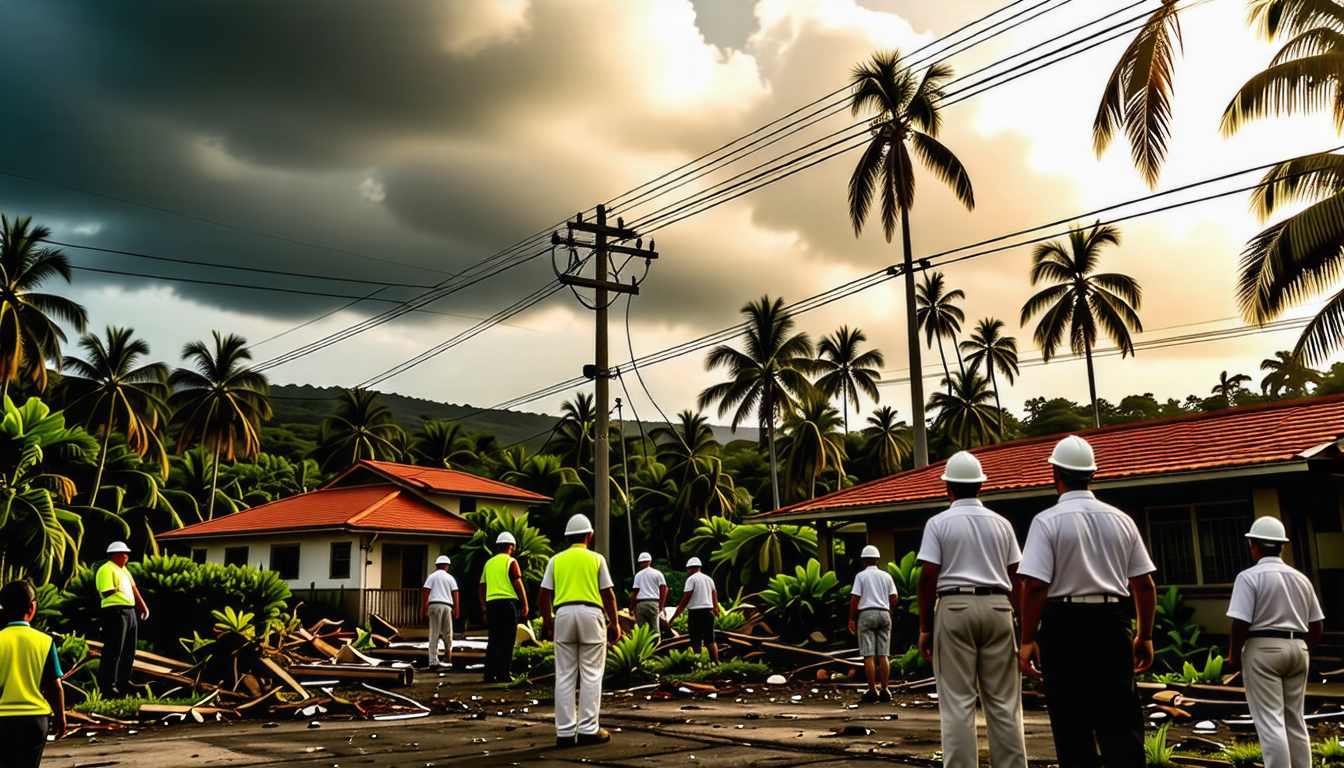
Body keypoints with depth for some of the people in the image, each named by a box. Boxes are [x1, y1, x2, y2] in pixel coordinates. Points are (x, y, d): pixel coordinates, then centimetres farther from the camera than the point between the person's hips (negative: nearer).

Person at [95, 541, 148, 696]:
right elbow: (105, 593, -21)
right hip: (116, 612, -10)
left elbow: (133, 588, 22)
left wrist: (143, 606, 18)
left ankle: (123, 683, 27)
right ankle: (108, 686, -4)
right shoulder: (106, 570, -11)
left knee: (128, 651, 16)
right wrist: (118, 589, -6)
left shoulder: (123, 569, 20)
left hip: (129, 612, 10)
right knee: (113, 651, -8)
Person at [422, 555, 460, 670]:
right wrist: (457, 609, 5)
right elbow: (455, 594, 4)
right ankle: (448, 657, 16)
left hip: (434, 605, -1)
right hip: (447, 606, 1)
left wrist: (425, 609, 0)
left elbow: (426, 592, -1)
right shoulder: (450, 578, 11)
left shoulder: (432, 577, 7)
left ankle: (433, 661, -9)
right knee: (447, 634, 13)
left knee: (434, 634, -2)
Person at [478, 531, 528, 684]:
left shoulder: (489, 563, 15)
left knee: (493, 641, 10)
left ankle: (490, 674, 8)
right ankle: (503, 674, -3)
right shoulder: (511, 562, -2)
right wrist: (525, 605, -4)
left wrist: (484, 607, 26)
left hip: (491, 604, 6)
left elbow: (481, 588, 17)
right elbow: (518, 584, -9)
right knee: (507, 641, -2)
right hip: (508, 603, -6)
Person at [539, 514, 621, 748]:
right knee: (591, 674, 4)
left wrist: (546, 620, 20)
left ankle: (565, 731, 8)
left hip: (563, 614, 2)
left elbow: (544, 595, 7)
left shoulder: (556, 560, 10)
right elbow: (608, 594, 1)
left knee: (565, 675, 6)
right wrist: (614, 623, 9)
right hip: (591, 614, -2)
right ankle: (588, 729, 2)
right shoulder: (596, 559, 5)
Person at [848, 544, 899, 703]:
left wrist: (851, 618, 0)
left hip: (866, 614, -4)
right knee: (883, 655, 5)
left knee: (869, 655, -3)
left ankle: (872, 691, -4)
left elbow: (855, 598, -7)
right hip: (884, 614, 4)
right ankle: (885, 690, 3)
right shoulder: (886, 576, 10)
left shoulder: (861, 575, -1)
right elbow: (894, 597, 7)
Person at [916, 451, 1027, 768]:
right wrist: (1020, 623, 16)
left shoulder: (939, 523, -1)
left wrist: (925, 627, -1)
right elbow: (1017, 578, 8)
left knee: (957, 702, 0)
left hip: (955, 608, -3)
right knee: (1003, 701, 8)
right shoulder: (1001, 523, 9)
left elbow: (928, 577, -6)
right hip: (998, 608, 3)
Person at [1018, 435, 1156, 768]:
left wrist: (1027, 640, -8)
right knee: (1120, 720, 10)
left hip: (1065, 625, -3)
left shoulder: (1048, 521, -7)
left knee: (1072, 723, 7)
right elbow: (1144, 585, 8)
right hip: (1113, 624, 4)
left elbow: (1035, 586, -14)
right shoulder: (1121, 520, 7)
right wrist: (1145, 636, 18)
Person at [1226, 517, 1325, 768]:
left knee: (1269, 721, -5)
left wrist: (1234, 655, -4)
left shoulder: (1249, 576, -10)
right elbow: (1317, 625, 12)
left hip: (1263, 649, -6)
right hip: (1297, 649, 6)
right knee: (1295, 720, 14)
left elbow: (1241, 622, -16)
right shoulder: (1300, 578, 10)